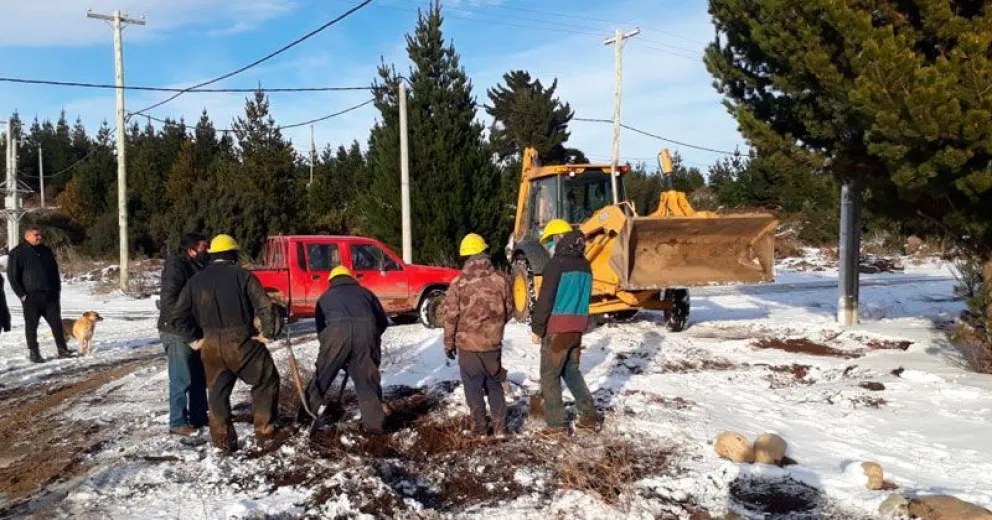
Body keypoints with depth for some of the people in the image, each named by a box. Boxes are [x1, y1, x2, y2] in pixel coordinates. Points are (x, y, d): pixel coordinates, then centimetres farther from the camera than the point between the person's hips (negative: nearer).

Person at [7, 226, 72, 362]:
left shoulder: (46, 251, 13)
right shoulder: (17, 253, -3)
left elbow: (55, 272, 19)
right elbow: (12, 276, -5)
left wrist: (57, 290, 12)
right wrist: (22, 295, -11)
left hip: (50, 295, 5)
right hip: (31, 297, -5)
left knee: (56, 323, 5)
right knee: (32, 326, 3)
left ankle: (62, 350, 12)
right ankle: (34, 353, 10)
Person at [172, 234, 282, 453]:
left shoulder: (195, 281, 11)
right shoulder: (242, 275, -2)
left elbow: (180, 317, 9)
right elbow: (264, 305, -9)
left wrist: (193, 339, 15)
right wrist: (270, 330, 2)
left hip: (211, 344, 4)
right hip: (241, 340, -4)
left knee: (217, 391, 17)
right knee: (266, 380, 14)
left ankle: (223, 439, 17)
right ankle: (264, 427, 16)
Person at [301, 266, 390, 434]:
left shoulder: (325, 296, 31)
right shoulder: (364, 292, 32)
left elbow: (320, 328, 29)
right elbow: (383, 321, 27)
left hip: (337, 332, -1)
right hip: (366, 331, 1)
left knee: (322, 375, 15)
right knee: (367, 379, 11)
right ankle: (375, 423, 11)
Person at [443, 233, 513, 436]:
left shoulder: (459, 283, -10)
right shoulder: (500, 279, -3)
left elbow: (451, 316, -7)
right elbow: (509, 311, 7)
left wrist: (449, 343, 4)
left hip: (468, 344, -2)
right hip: (493, 343, 3)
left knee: (473, 386, 9)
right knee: (494, 385, 16)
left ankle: (479, 427, 12)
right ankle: (500, 426, 17)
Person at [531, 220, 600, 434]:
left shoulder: (558, 262, -13)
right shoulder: (584, 264, 10)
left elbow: (545, 299, -15)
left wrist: (536, 328, -8)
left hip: (557, 328, -7)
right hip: (577, 326, 7)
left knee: (549, 375, 3)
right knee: (572, 371, 19)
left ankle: (556, 423, 6)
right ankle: (590, 417, 18)